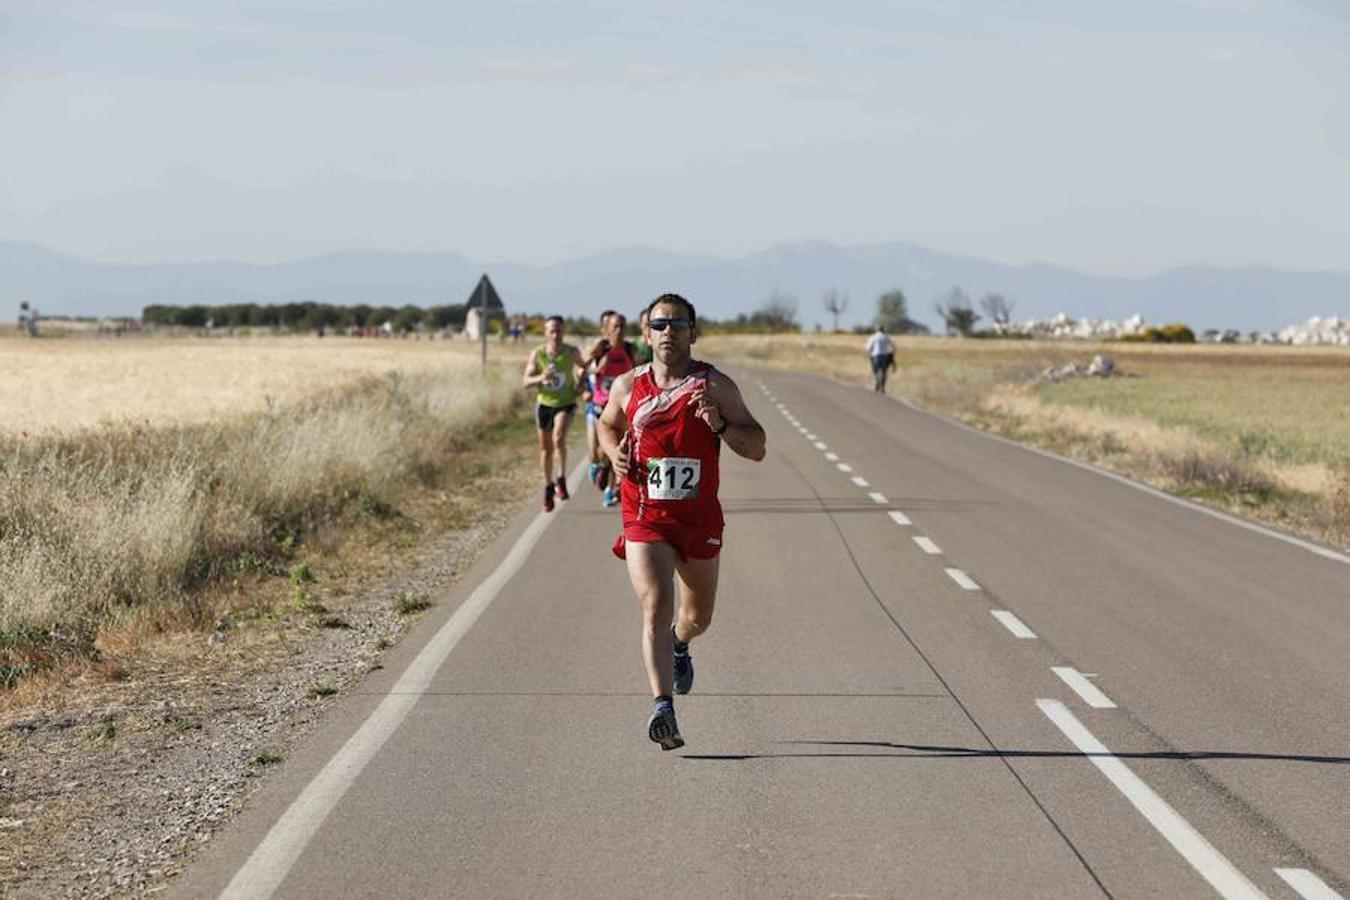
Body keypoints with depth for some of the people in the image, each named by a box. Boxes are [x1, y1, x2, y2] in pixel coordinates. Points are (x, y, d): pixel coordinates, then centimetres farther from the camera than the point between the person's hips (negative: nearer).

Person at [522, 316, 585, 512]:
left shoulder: (572, 352, -10)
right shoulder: (538, 354, -10)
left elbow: (581, 367, 13)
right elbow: (526, 381, -11)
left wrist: (582, 371, -9)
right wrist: (541, 378, -30)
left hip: (566, 403, -2)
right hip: (545, 404, 2)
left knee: (559, 438, -28)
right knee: (546, 449, 11)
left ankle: (561, 479, -13)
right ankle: (548, 487, 30)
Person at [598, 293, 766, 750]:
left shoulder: (715, 386, -5)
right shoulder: (627, 386, 1)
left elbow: (757, 449, -6)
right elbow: (607, 425, 22)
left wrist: (720, 425, -24)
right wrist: (615, 453, 1)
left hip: (700, 520, 1)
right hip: (645, 519, -1)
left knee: (698, 617, 18)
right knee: (656, 610, -20)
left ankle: (679, 646, 54)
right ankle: (663, 707, -28)